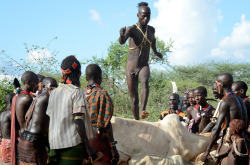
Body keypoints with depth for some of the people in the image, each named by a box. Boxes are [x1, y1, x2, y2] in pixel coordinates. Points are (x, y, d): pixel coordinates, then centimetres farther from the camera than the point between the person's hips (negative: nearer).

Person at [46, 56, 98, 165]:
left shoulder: (53, 93, 11)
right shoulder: (77, 92, -8)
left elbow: (50, 120, 13)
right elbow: (78, 122, -15)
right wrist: (88, 147, -12)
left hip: (55, 144, 6)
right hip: (72, 143, -6)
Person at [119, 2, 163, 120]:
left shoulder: (151, 30, 4)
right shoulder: (132, 29, -12)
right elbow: (122, 42, -33)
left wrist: (155, 51, 43)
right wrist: (122, 35, -55)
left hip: (144, 66, 2)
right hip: (131, 67, -2)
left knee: (145, 81, -34)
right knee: (134, 100, 2)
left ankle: (143, 110, -48)